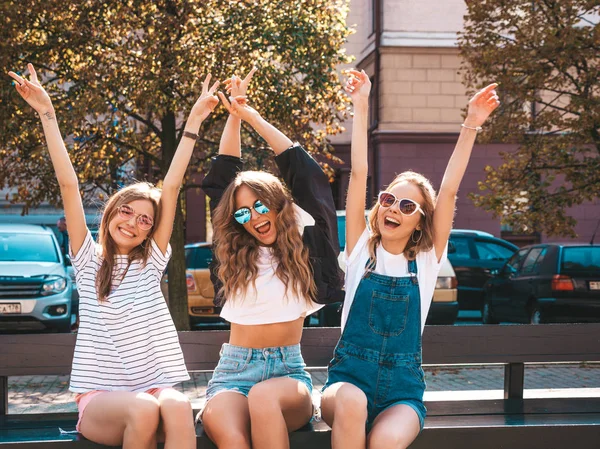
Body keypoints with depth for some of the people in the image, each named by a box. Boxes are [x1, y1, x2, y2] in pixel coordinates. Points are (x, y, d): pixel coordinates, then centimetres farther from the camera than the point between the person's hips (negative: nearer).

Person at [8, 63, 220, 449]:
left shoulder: (152, 260, 11)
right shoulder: (89, 261, 7)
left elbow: (172, 188, 8)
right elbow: (69, 185, 1)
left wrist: (194, 122, 5)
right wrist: (47, 114, -4)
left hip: (155, 387, 2)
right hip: (100, 399, -1)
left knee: (177, 407, -34)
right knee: (142, 409, -35)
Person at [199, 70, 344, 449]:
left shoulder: (304, 248, 7)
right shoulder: (235, 254, 14)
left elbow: (305, 173, 4)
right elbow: (221, 180, 18)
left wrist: (252, 116, 7)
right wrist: (233, 116, 16)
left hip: (287, 371, -1)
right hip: (233, 372, 2)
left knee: (263, 398, -38)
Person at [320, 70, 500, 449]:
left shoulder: (426, 259, 7)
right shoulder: (362, 250, 6)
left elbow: (449, 190, -3)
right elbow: (359, 173, 0)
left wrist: (472, 125, -11)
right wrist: (361, 107, -4)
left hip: (402, 388, 0)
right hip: (350, 377, 0)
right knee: (351, 401, -36)